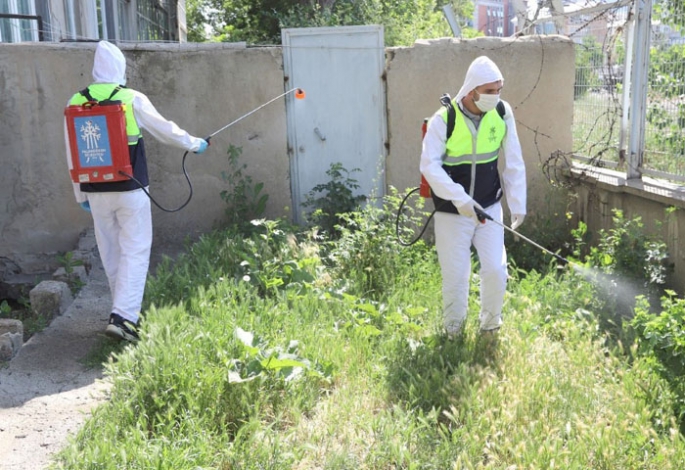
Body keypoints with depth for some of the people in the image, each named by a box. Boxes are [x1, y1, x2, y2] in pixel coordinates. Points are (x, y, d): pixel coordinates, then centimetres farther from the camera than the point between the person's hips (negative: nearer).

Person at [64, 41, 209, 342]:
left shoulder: (75, 103, 2)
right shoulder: (132, 99, -7)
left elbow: (72, 156, 7)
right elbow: (165, 130, 4)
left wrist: (80, 194, 17)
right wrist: (194, 144, 21)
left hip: (96, 192, 4)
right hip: (130, 190, -4)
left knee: (111, 253, 15)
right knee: (135, 252, 0)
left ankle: (125, 310, 27)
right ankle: (123, 317, -10)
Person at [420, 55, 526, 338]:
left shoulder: (503, 113, -6)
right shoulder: (444, 119, -16)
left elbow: (514, 163, 0)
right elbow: (429, 165, -21)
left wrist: (518, 205, 0)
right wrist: (459, 198, -30)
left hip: (489, 207, 3)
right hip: (452, 212, -2)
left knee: (495, 271, 0)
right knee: (455, 275, 6)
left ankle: (491, 325, 27)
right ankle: (452, 331, 31)